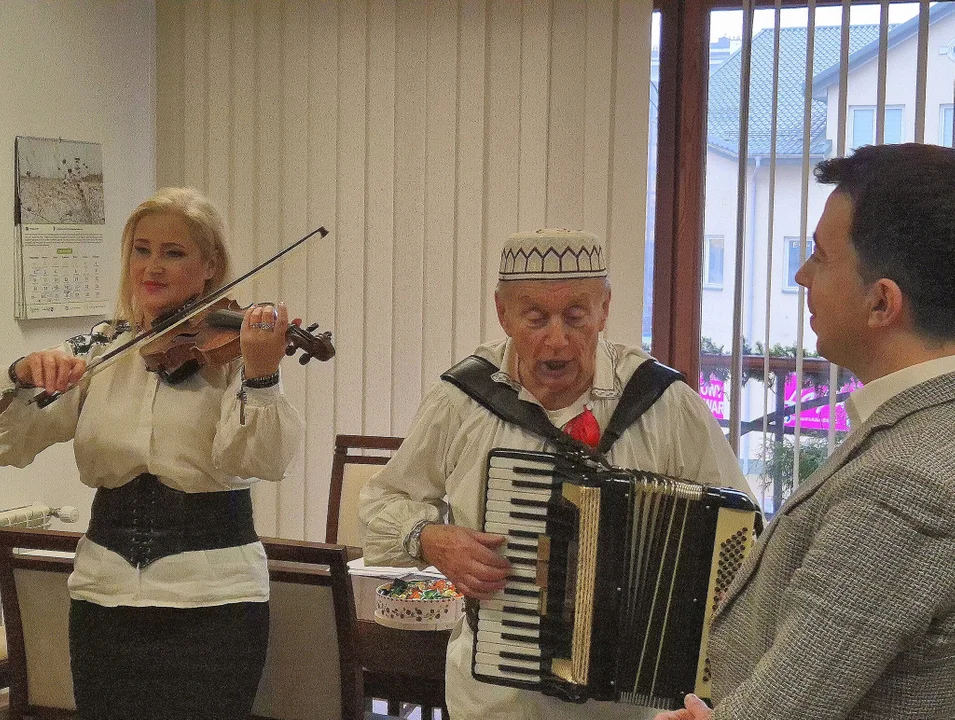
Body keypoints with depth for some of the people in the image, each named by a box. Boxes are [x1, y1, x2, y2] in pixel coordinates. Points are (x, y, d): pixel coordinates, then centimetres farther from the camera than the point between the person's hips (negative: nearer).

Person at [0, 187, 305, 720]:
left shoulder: (231, 347, -5)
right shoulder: (99, 351, 6)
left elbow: (267, 461, -20)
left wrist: (260, 376, -37)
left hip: (213, 602, -3)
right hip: (105, 598, 4)